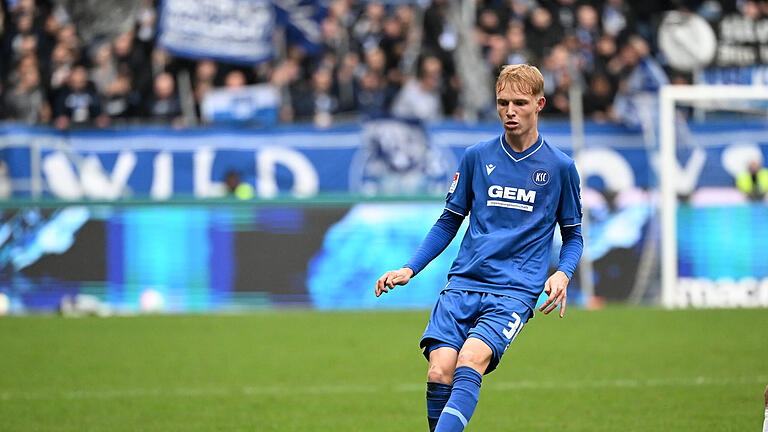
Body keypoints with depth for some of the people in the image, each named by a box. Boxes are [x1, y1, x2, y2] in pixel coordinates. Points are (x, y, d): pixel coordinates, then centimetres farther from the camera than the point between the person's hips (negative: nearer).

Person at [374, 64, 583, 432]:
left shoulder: (559, 167, 7)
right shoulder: (477, 157, 11)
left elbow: (573, 236, 16)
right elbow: (449, 222, 20)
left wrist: (562, 274, -4)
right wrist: (409, 270, 9)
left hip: (515, 292, -2)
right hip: (463, 285, 2)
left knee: (470, 360, -29)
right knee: (440, 371, -19)